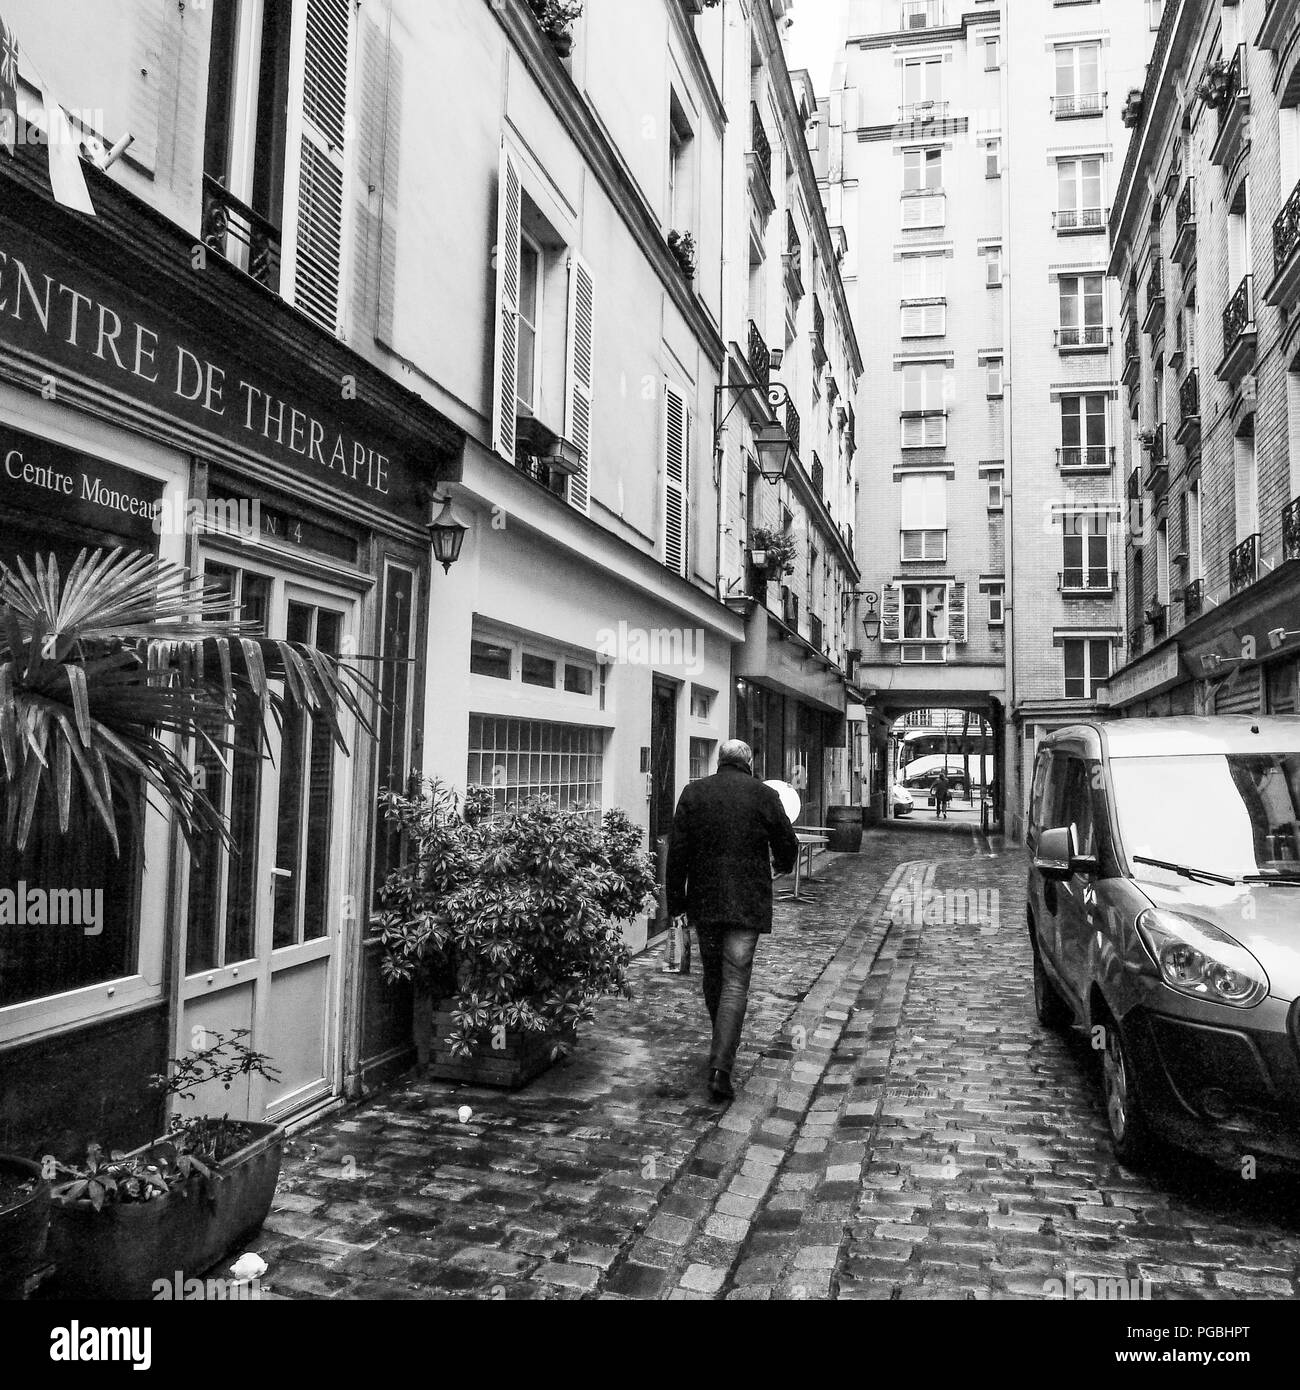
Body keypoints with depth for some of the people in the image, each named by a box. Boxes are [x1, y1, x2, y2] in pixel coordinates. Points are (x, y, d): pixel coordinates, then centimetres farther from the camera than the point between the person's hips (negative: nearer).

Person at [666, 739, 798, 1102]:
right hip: (747, 904, -2)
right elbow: (788, 847, 2)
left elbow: (677, 850, -1)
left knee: (713, 976, 18)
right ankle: (721, 1068, -10)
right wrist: (781, 864, 25)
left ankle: (722, 1049, 35)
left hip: (704, 900, 3)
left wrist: (676, 899, 5)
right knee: (735, 983, -2)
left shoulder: (693, 793, 1)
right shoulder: (764, 795, -3)